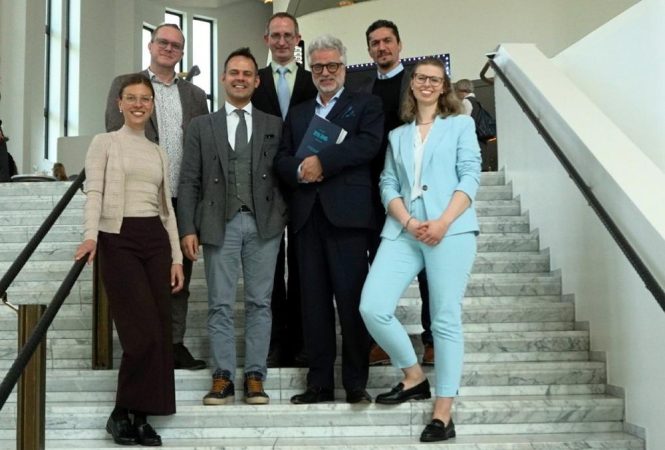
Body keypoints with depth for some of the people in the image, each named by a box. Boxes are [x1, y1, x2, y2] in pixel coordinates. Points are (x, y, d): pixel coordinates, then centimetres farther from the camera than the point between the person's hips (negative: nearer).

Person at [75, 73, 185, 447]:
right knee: (143, 331, -13)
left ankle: (142, 416, 10)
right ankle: (122, 413, 4)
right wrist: (91, 235, -24)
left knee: (160, 332, 0)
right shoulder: (104, 143, 5)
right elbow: (94, 192, -7)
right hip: (119, 239, -5)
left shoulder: (159, 154, 18)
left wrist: (176, 257, 11)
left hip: (155, 240, 5)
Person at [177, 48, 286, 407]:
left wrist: (283, 217, -6)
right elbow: (189, 182, 5)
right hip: (220, 224, 0)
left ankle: (255, 377, 9)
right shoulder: (201, 126, 10)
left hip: (264, 223, 0)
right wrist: (188, 229, -3)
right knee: (220, 305, 1)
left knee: (259, 303, 3)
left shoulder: (274, 126, 11)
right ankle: (223, 378, 7)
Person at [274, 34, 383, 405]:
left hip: (347, 212, -4)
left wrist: (322, 161, -13)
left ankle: (357, 384, 5)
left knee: (352, 300, -4)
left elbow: (369, 144, -8)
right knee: (314, 301, 5)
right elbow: (282, 159, 14)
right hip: (307, 215, 4)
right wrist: (300, 170, -8)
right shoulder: (297, 113, 23)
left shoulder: (366, 105, 10)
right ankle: (320, 383, 11)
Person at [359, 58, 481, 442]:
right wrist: (408, 222, -8)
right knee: (373, 308, -11)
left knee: (446, 319, -5)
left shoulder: (461, 124, 13)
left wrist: (443, 222, -13)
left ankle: (443, 413, 1)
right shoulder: (397, 135, 22)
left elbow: (470, 176, 2)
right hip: (403, 231, 3)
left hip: (451, 230, -3)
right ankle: (415, 378, 10)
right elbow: (387, 186, 12)